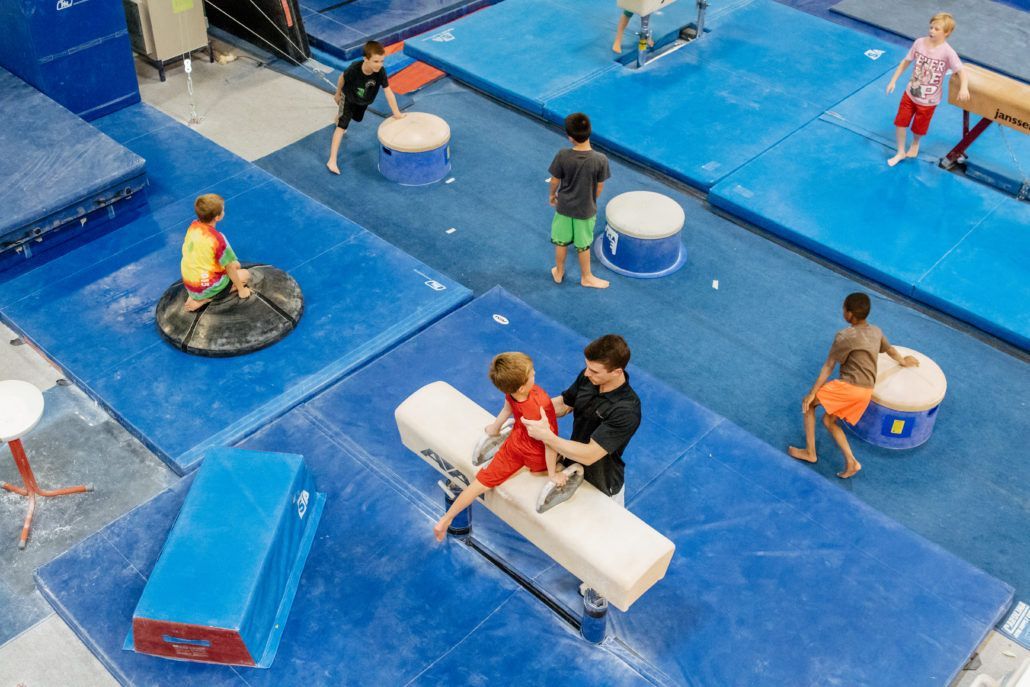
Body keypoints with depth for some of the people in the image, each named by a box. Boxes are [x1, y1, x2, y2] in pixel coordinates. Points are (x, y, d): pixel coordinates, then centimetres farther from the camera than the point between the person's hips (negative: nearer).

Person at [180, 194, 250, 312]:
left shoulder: (193, 226, -6)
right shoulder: (217, 238, -26)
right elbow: (230, 268, -15)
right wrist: (241, 289, 0)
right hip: (203, 287, -7)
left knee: (236, 265, 22)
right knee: (245, 275, 12)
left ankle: (195, 295, 8)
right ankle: (204, 299, -3)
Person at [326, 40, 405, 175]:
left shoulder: (380, 72, -37)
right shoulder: (354, 68, -39)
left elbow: (388, 91, -33)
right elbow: (342, 78, -19)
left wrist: (396, 112, -35)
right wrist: (338, 94, -4)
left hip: (364, 101, 4)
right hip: (348, 97, -4)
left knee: (357, 118, 33)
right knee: (342, 125, -15)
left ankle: (339, 116, 70)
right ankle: (332, 160, -17)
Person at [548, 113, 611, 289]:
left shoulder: (562, 156, -24)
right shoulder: (601, 160, -25)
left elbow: (554, 180, -9)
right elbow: (599, 188, -12)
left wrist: (552, 195, 12)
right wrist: (591, 201, 9)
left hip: (564, 206, 1)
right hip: (586, 209, -1)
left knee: (561, 241, 23)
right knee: (583, 245, 20)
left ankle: (559, 273, 42)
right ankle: (586, 277, 38)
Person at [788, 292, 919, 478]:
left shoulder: (844, 336, -11)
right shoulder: (876, 332, 11)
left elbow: (828, 367, -9)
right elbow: (890, 350, 32)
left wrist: (812, 393, -4)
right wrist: (903, 361, 54)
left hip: (848, 386, -8)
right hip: (867, 392, 8)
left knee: (808, 403, 11)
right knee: (829, 420, 18)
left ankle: (810, 452, 9)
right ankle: (851, 462, 3)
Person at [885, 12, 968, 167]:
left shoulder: (948, 52, -23)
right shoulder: (919, 42, -12)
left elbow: (961, 71, -24)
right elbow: (906, 62, 0)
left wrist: (963, 88, -42)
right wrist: (893, 81, 1)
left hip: (928, 100, -3)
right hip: (910, 93, 3)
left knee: (918, 128, 16)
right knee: (900, 122, 9)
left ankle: (915, 144, 51)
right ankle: (901, 152, 30)